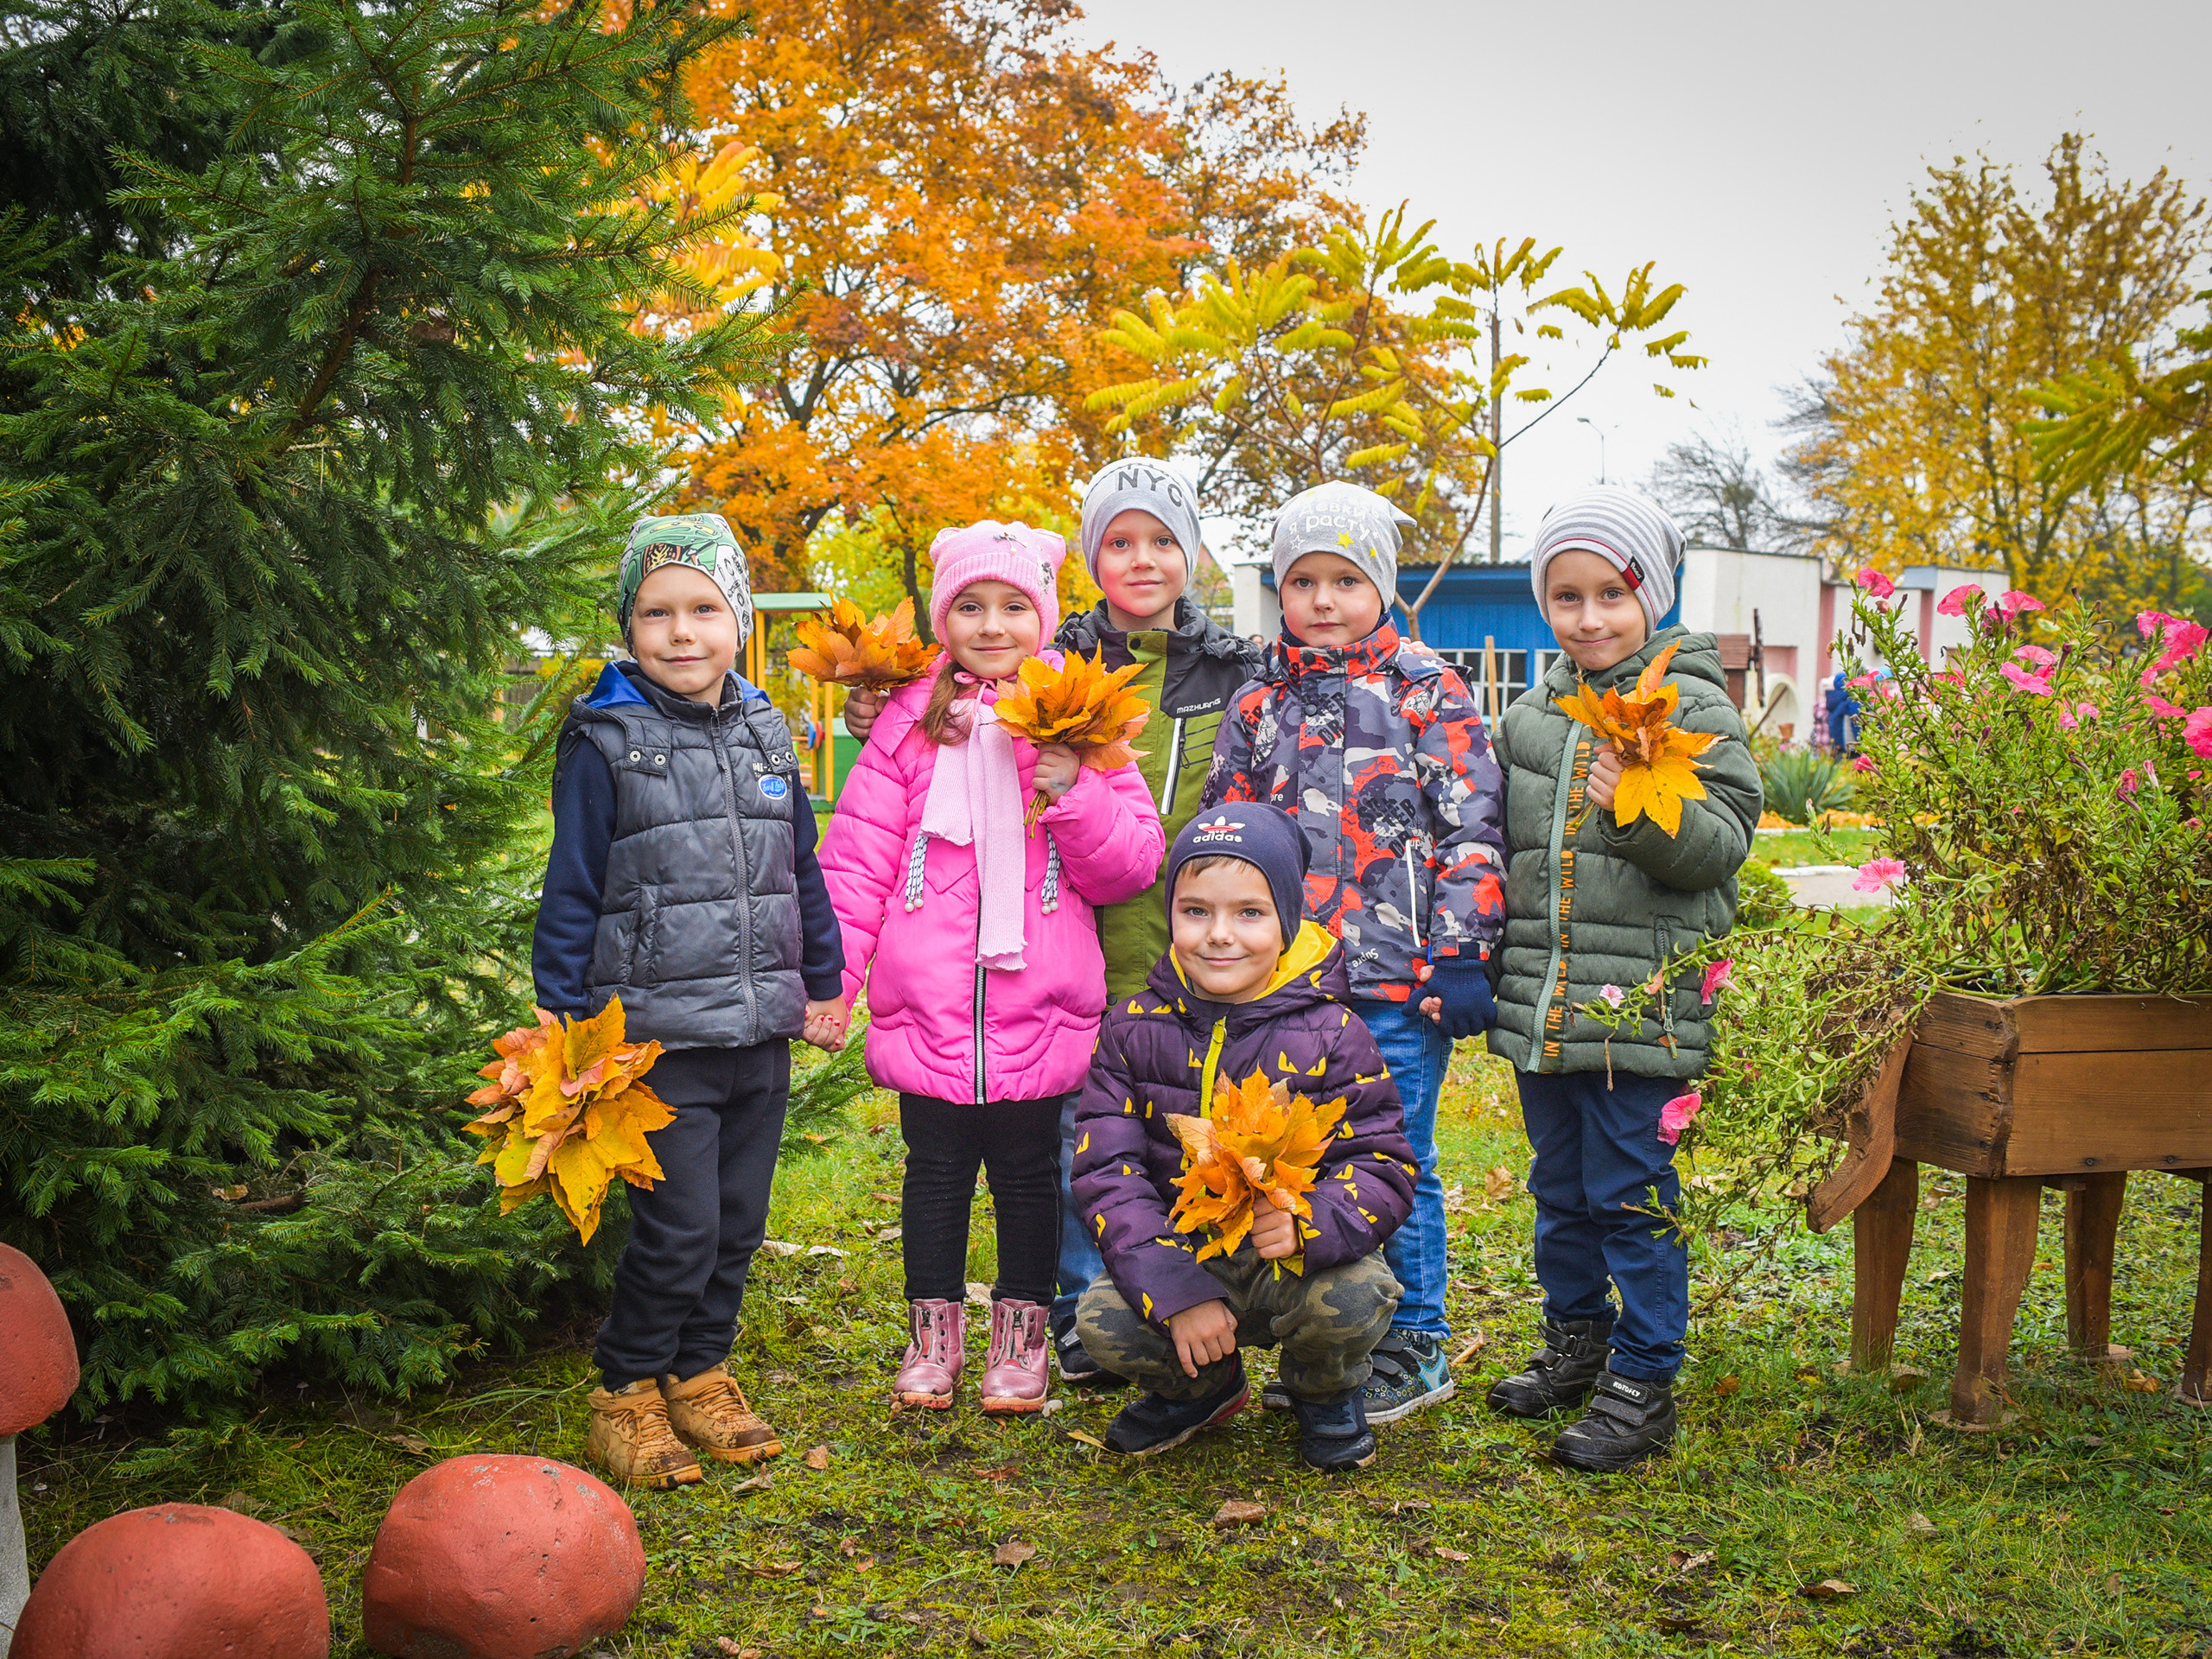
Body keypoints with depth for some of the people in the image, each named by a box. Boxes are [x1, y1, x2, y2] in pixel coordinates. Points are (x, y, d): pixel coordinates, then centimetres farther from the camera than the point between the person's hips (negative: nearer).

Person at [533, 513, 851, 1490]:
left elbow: (802, 869, 17)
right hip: (658, 1035, -5)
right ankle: (627, 1395, 15)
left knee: (738, 1224, 12)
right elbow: (571, 887, -4)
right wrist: (564, 1016, -6)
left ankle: (699, 1374, 30)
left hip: (760, 1032, 5)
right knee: (679, 1230, -5)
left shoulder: (766, 735, 9)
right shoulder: (606, 742, -6)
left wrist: (825, 984, 19)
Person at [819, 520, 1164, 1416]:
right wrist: (828, 970, -3)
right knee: (935, 1169, 11)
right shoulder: (912, 721, 5)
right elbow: (857, 854, 4)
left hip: (1039, 1004, 0)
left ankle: (1021, 1336, 26)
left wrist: (1074, 795, -17)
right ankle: (933, 1331, 26)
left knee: (1028, 1172, 10)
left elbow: (1134, 863, -1)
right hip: (925, 1003, 1)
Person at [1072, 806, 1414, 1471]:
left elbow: (1384, 1166, -11)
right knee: (1102, 1321, -25)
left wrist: (1310, 1222, -35)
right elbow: (1106, 1171, -8)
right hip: (1179, 1256, 2)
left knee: (1356, 1298, -33)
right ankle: (1203, 1385, 12)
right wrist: (1176, 1290, -22)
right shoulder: (1135, 1028, -3)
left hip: (1292, 1260, -1)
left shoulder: (1329, 1036, -9)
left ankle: (1325, 1393, 7)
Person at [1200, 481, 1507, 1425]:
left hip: (1397, 978, -4)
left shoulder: (1427, 692, 0)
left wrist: (1461, 957, -9)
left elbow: (1472, 831, -4)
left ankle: (1415, 1345, 17)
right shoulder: (1259, 706, 11)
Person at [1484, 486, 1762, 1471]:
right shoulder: (1529, 717, 12)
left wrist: (1644, 808, -29)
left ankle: (1641, 1383, 12)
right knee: (1560, 1190, 18)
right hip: (1541, 1003, 6)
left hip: (1640, 1008, -6)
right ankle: (1574, 1344, 34)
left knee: (1631, 1196, -1)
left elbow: (1722, 844, -12)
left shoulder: (1694, 705, -5)